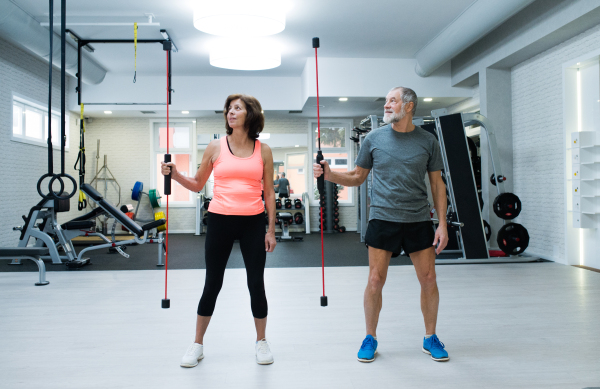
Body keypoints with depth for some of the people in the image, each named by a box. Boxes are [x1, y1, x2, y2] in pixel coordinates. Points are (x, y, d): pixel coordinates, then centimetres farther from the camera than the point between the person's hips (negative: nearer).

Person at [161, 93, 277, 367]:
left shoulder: (263, 151, 4)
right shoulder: (216, 147, 4)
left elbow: (269, 192, 6)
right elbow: (197, 185, 11)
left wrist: (271, 230, 4)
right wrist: (175, 175, -7)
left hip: (253, 223, 0)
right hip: (220, 221, 0)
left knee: (256, 283, 5)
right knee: (212, 283, 7)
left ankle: (261, 342, 25)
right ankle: (197, 344, 24)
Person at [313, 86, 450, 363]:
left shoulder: (427, 141, 5)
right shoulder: (374, 138, 5)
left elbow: (437, 183, 8)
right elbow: (357, 177, 10)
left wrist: (442, 223, 1)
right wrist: (329, 174, -7)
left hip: (419, 220, 1)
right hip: (383, 218, -1)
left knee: (428, 280, 5)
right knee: (375, 280, -1)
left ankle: (430, 338, 26)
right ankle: (370, 338, 18)